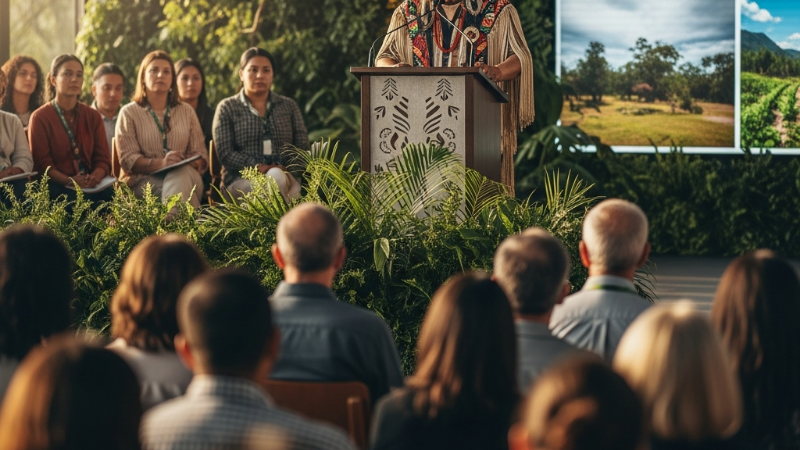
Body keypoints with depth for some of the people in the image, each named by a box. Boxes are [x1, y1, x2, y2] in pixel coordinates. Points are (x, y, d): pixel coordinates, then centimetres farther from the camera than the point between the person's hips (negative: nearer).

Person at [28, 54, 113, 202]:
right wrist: (69, 181, -21)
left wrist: (95, 177, -14)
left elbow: (103, 158, 10)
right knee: (73, 198, -37)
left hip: (91, 186, 4)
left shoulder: (93, 116, 17)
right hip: (56, 186, -4)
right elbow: (42, 163, -4)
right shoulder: (40, 117, 4)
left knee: (110, 195, -29)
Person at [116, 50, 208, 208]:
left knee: (181, 174, -38)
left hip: (186, 177, 3)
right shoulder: (129, 113, 10)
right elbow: (128, 159, -3)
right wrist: (160, 163, -22)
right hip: (144, 180, -3)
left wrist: (190, 164, -14)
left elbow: (200, 155, 13)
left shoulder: (186, 112, 20)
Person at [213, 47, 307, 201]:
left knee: (277, 177, -36)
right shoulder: (227, 108, 11)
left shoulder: (288, 106, 19)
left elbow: (303, 147, 12)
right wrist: (260, 168, -15)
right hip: (241, 180, -2)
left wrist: (285, 170, -11)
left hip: (285, 176, 2)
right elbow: (225, 154, 0)